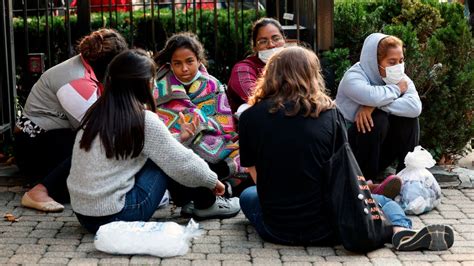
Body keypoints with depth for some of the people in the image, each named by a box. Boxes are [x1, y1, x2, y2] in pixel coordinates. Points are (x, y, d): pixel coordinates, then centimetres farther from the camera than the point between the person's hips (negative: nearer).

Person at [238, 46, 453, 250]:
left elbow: (257, 176, 4)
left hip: (276, 231, 2)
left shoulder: (250, 117, -6)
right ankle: (401, 231, -11)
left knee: (248, 195, 34)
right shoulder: (329, 114, -6)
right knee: (383, 201, 20)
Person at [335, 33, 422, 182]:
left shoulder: (400, 78, -5)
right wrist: (396, 89, -22)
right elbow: (373, 96, -44)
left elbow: (415, 107, -25)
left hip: (380, 146, 5)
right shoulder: (353, 78, -21)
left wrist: (375, 106, -34)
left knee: (408, 116, -15)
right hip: (349, 148, -5)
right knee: (377, 118, -30)